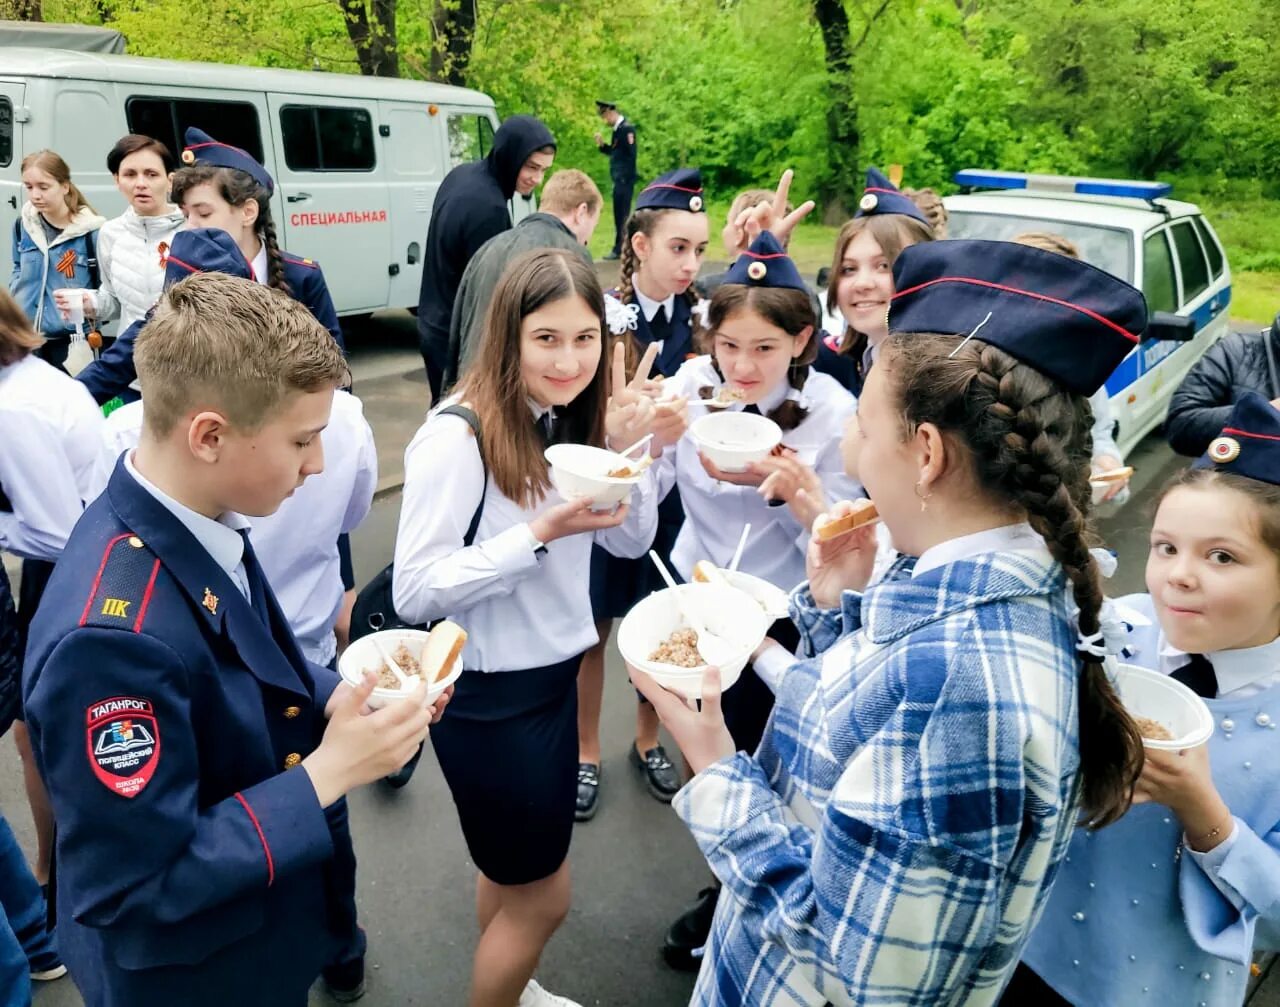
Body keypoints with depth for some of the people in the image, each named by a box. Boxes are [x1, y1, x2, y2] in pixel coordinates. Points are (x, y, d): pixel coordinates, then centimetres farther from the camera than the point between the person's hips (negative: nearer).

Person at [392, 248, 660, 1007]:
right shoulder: (458, 436, -24)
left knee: (513, 863, 28)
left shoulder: (574, 419, -1)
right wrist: (540, 532, -30)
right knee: (543, 897, 10)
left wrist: (627, 450, -14)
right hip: (488, 694, -7)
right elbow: (414, 592, -24)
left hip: (555, 673, 7)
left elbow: (632, 541, 3)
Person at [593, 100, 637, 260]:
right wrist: (602, 144, 3)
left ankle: (621, 249, -3)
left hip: (624, 179, -10)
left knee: (622, 214, -7)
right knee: (619, 214, 13)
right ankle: (620, 248, 19)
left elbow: (631, 154, -18)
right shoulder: (617, 129, 14)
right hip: (619, 179, 10)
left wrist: (625, 178, -20)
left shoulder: (627, 128, -13)